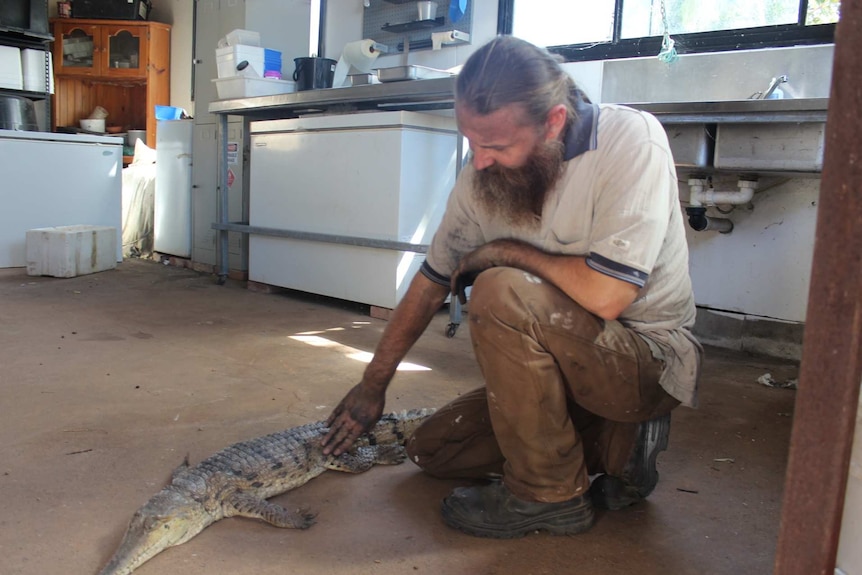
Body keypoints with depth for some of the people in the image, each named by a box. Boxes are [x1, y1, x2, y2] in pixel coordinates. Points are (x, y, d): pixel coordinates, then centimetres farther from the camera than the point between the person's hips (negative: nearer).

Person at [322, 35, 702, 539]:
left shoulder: (631, 142, -24)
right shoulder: (484, 176, -6)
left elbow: (604, 296, -33)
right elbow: (432, 283, 5)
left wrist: (504, 251, -18)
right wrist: (374, 385, 9)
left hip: (653, 362, -7)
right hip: (562, 361, 7)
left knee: (501, 293, -31)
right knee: (432, 449, 6)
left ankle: (548, 494, -13)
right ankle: (616, 446, 7)